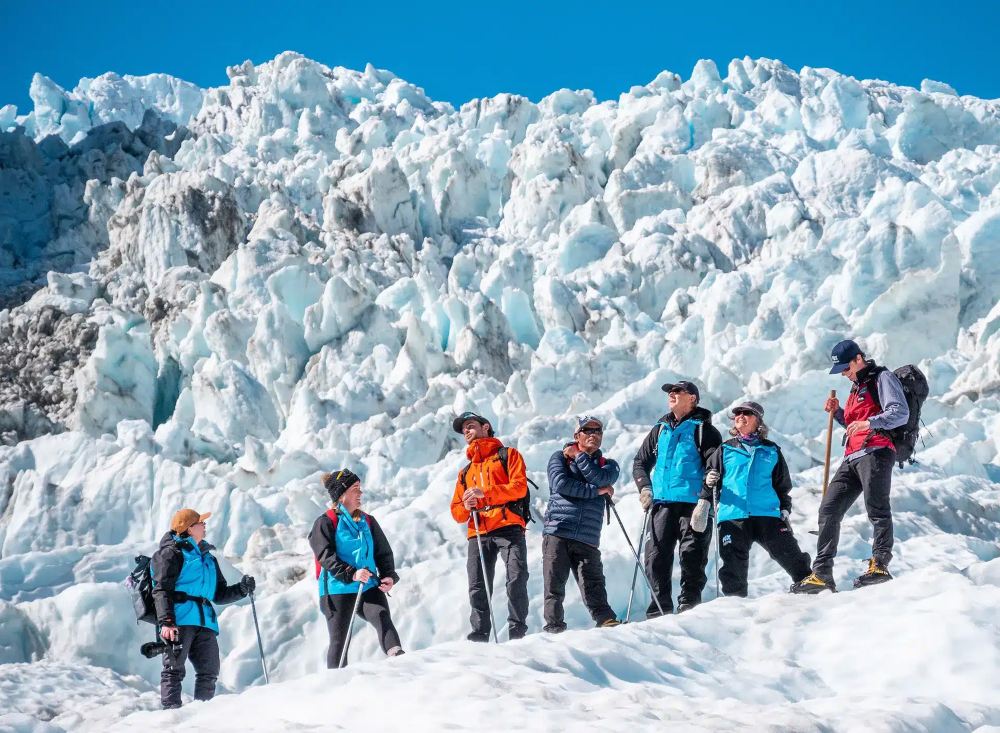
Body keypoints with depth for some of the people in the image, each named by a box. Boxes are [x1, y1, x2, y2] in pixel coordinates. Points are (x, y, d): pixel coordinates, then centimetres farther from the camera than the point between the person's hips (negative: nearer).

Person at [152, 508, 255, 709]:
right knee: (174, 669, -11)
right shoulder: (172, 553, 2)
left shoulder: (208, 557, 27)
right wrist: (166, 621, -20)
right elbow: (161, 590, -8)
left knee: (209, 672, 4)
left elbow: (219, 594, 29)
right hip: (179, 619, -8)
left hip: (205, 622, 8)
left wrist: (242, 589, 10)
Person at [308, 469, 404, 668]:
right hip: (338, 590, -3)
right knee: (339, 641, 0)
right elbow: (326, 556, -11)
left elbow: (383, 552, 17)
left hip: (368, 587, 3)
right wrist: (351, 574, -24)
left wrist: (389, 575, -2)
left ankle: (397, 656, -45)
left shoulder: (368, 522, 17)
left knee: (383, 618, -25)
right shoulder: (325, 522, 0)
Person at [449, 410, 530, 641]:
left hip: (509, 528, -5)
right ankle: (480, 635, -3)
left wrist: (485, 493, -13)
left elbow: (519, 487, -2)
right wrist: (465, 507, -1)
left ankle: (517, 632, -15)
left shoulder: (508, 455, 15)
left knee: (516, 580, -18)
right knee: (478, 588, -6)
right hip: (478, 534, 5)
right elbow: (456, 510, 25)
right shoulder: (465, 472, 31)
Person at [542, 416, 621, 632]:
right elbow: (560, 484, -6)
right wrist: (597, 491, -2)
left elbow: (600, 479, -4)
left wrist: (578, 456, 2)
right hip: (557, 533, -1)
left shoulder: (608, 465, 20)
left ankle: (605, 620, -14)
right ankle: (554, 626, -3)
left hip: (587, 540, 1)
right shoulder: (560, 457, 14)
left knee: (593, 584, -9)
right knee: (554, 584, -5)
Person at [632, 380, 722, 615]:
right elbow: (640, 462, 26)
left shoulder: (702, 429, 4)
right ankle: (660, 605, 4)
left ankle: (689, 603, -1)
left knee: (692, 555, -6)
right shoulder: (660, 430, 20)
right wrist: (644, 487, 10)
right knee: (656, 555, -2)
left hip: (693, 503, -5)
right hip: (662, 503, 5)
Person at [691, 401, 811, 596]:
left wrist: (785, 511, 9)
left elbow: (783, 485, 19)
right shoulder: (725, 449, 16)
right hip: (732, 517, 0)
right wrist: (704, 500, -2)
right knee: (733, 566, -5)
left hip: (768, 515, 0)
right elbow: (709, 476, 16)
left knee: (790, 554, -12)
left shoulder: (771, 450, 17)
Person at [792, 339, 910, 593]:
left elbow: (901, 413, -12)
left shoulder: (882, 378, 2)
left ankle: (879, 564, -22)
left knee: (876, 507, -18)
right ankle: (822, 574, -2)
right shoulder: (856, 387, 29)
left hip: (876, 451, -9)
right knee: (829, 509, 0)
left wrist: (869, 423, -26)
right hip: (853, 457, 9)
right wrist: (838, 413, 16)